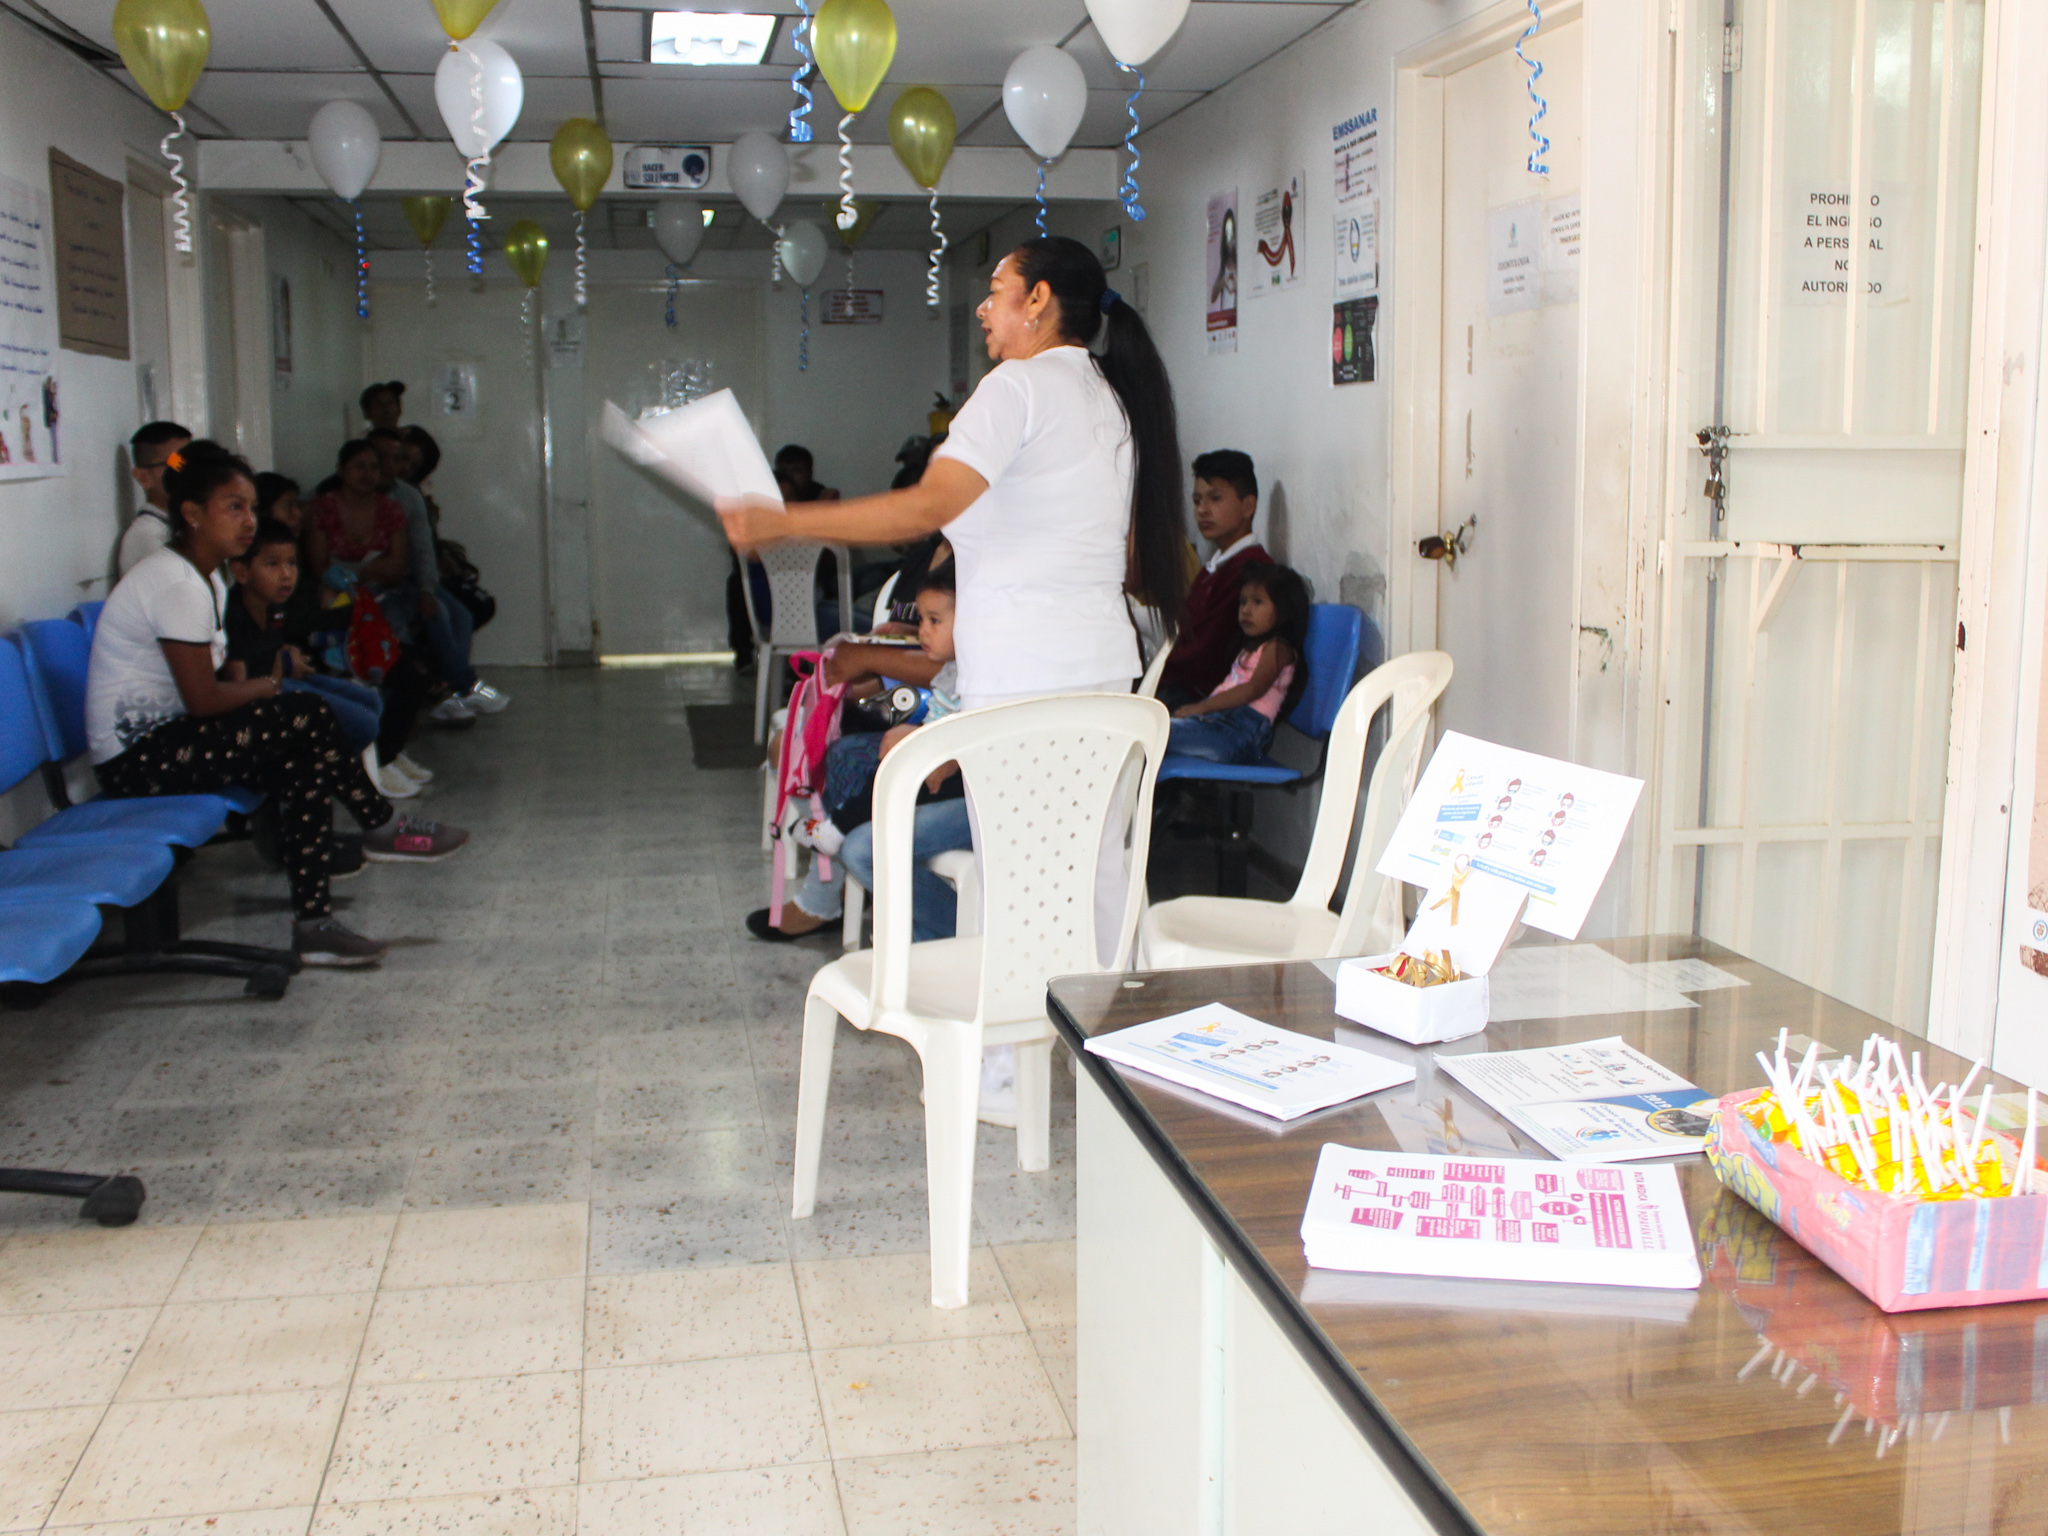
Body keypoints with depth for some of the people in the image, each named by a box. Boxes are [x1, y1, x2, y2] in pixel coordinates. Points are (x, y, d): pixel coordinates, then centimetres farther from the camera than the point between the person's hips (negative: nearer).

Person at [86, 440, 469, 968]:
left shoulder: (206, 578, 13)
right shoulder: (176, 586, -19)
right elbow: (203, 700, -22)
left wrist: (253, 686, -7)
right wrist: (268, 686, -5)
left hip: (162, 738, 10)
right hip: (136, 760, -10)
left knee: (307, 770, -6)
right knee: (307, 718, -19)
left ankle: (313, 924, -8)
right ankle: (383, 829, -1)